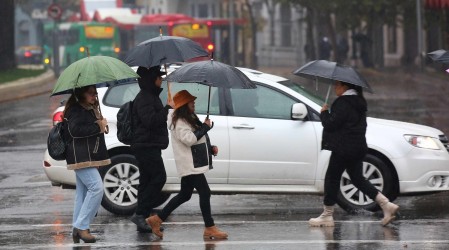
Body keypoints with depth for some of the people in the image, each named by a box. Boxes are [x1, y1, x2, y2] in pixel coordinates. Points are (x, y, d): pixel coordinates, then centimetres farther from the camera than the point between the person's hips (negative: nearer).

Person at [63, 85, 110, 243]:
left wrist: (102, 125, 8)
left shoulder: (91, 110, 19)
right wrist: (98, 126, -17)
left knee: (83, 192, 9)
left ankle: (78, 230, 11)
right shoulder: (75, 110, -10)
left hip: (90, 157, 10)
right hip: (81, 158, -10)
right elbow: (75, 130, -24)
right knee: (96, 187, -19)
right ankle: (81, 226, -19)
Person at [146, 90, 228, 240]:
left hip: (192, 164, 11)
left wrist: (211, 148, 14)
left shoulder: (190, 120, 19)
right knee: (205, 192, -10)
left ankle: (157, 220, 17)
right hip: (189, 165, -11)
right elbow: (189, 139, -26)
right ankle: (210, 228, -7)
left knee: (185, 195, 13)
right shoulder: (179, 122, -13)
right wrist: (205, 127, -17)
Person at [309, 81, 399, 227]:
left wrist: (324, 113, -3)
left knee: (332, 178, 1)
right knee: (357, 178, 14)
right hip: (358, 147, 9)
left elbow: (330, 124, -19)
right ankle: (386, 205, 5)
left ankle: (327, 216, 5)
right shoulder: (358, 102, 14)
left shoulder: (343, 103, -17)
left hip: (344, 148, -9)